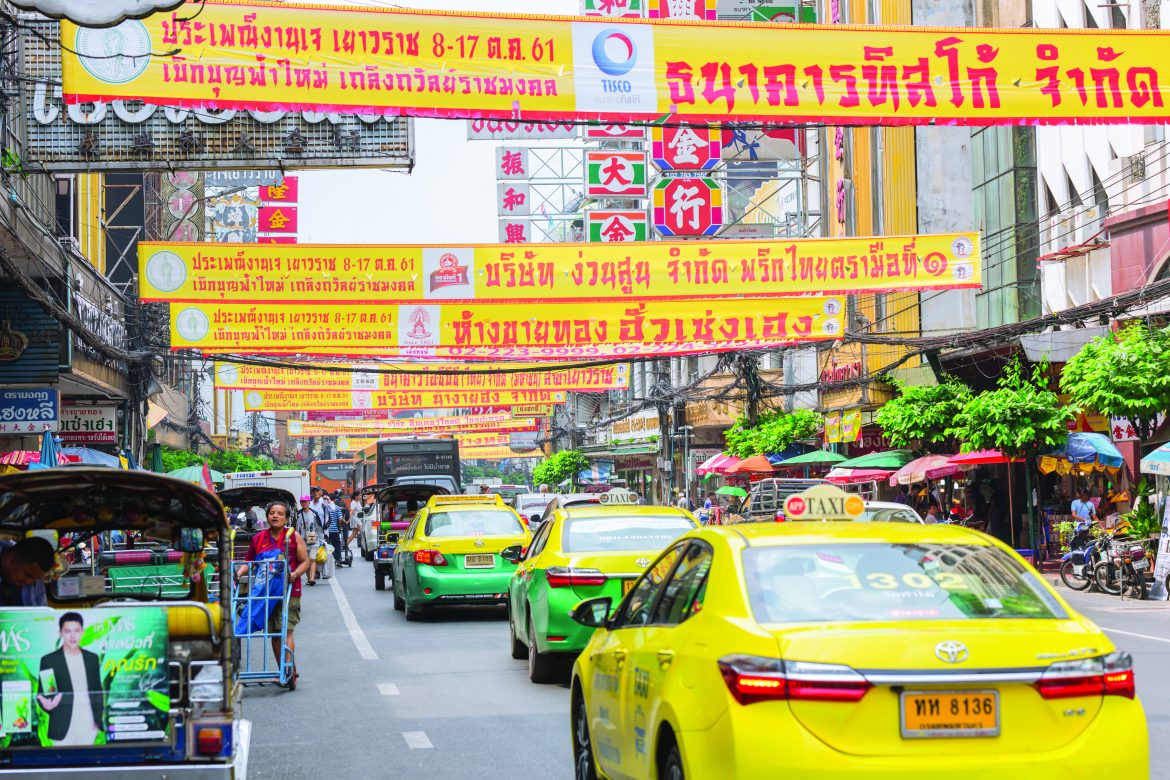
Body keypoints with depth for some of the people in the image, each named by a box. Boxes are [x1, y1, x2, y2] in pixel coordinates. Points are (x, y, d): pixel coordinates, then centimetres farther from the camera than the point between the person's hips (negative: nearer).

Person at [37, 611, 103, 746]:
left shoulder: (92, 658, 10)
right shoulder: (49, 660, -1)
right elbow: (42, 694, 0)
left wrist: (98, 719, 6)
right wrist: (46, 704, -23)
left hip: (89, 726, 3)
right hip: (63, 728, -3)